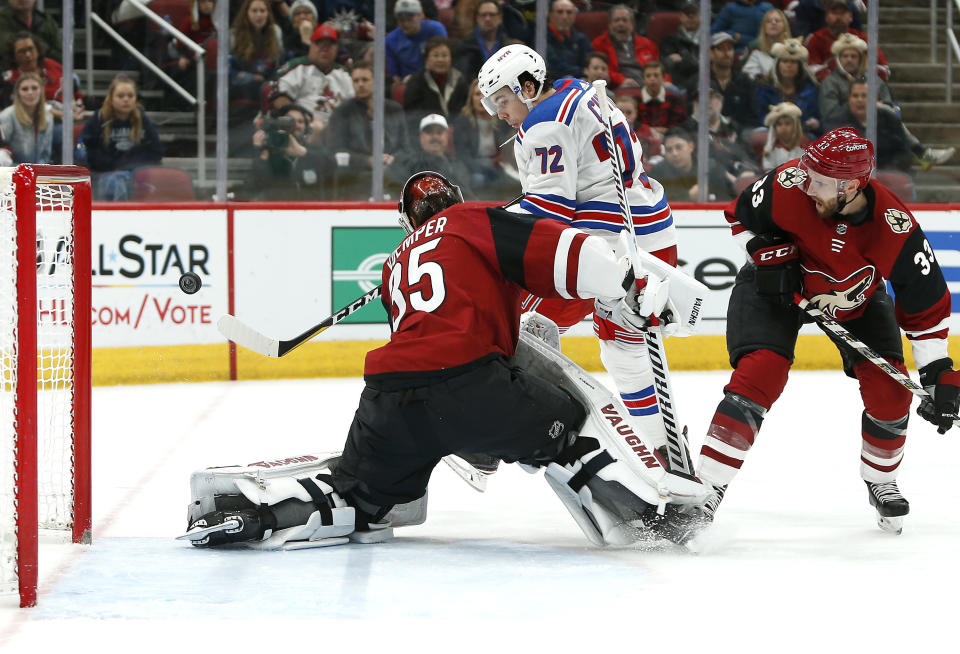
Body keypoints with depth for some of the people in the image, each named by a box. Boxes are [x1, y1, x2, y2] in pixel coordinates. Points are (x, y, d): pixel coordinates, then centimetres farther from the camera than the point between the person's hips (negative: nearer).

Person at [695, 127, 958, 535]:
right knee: (758, 376, -21)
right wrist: (769, 257, -21)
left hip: (855, 297, 1)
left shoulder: (897, 232, -32)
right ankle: (705, 489, -18)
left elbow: (927, 306, -21)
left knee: (890, 390, -7)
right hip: (778, 286, -1)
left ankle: (880, 482, 22)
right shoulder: (789, 186, -32)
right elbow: (742, 214, -9)